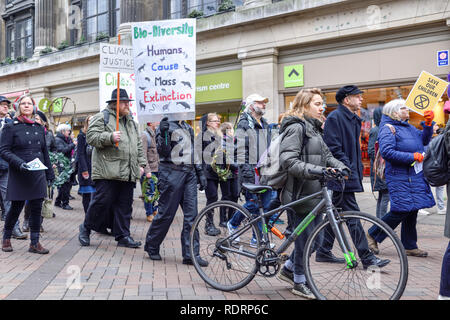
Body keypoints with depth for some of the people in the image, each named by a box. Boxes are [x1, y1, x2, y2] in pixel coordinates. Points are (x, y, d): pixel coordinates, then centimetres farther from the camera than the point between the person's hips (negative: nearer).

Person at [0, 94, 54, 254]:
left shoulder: (39, 128, 13)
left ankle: (34, 243, 11)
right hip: (19, 175, -4)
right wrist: (19, 163, -22)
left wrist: (50, 174, 16)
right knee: (16, 208, 3)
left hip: (38, 175, 4)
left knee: (37, 208, 3)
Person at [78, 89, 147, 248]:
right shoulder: (101, 117, 1)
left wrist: (141, 164, 16)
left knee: (125, 205, 7)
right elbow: (91, 137, -9)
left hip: (128, 174, 6)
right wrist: (110, 137, -21)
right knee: (102, 202, -5)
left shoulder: (131, 122, 22)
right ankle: (86, 228, 17)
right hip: (107, 172, -6)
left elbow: (138, 145, 24)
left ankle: (123, 236, 14)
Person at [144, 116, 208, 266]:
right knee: (166, 213, 0)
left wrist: (200, 172, 20)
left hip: (189, 174, 7)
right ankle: (151, 247, 20)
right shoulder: (165, 126, -2)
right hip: (172, 173, -7)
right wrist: (163, 134, -27)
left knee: (192, 214, 0)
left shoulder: (187, 127, 20)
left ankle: (191, 254, 4)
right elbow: (163, 152, -12)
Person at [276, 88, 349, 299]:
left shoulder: (314, 128, 19)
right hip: (301, 191, -10)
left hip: (314, 190, 10)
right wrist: (315, 170, -31)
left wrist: (340, 166, 0)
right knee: (306, 235, -2)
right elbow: (288, 161, -22)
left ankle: (288, 269, 29)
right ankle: (299, 283, 13)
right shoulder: (296, 127, -12)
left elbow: (325, 154, 19)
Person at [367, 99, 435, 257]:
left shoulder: (409, 127, 18)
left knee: (412, 210, 10)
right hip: (399, 176, -8)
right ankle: (373, 235, 7)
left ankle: (410, 246, 19)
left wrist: (428, 123, 8)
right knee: (401, 211, -11)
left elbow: (424, 139, 23)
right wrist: (412, 157, -19)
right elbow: (387, 152, -21)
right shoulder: (387, 129, -9)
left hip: (415, 176, 8)